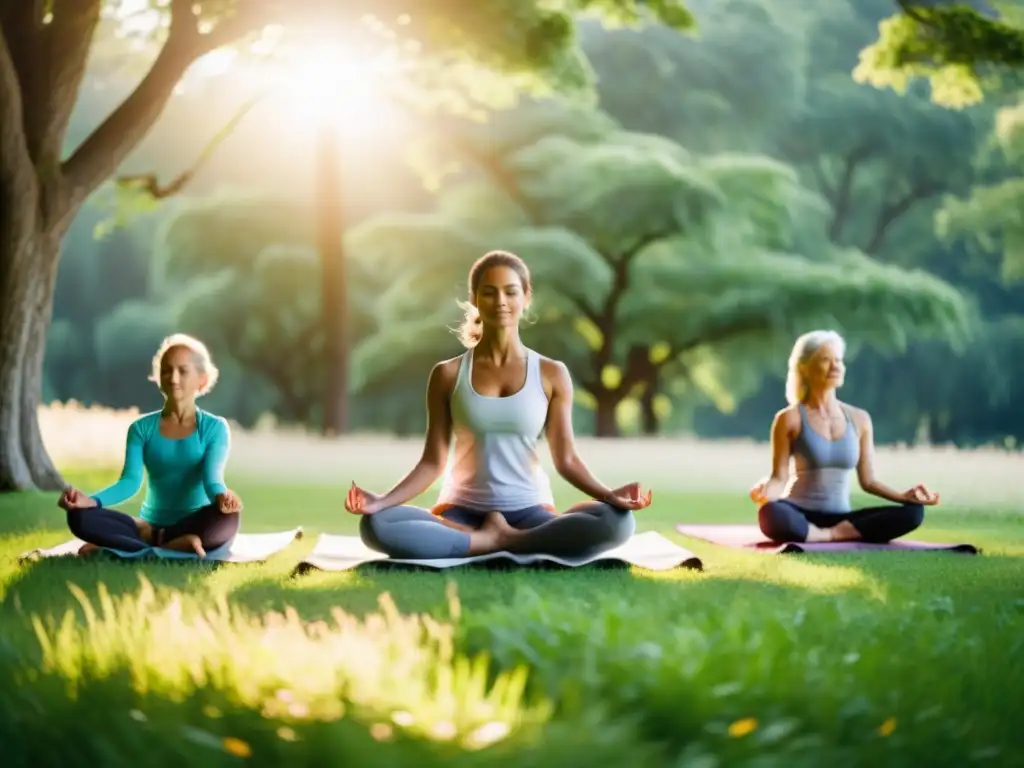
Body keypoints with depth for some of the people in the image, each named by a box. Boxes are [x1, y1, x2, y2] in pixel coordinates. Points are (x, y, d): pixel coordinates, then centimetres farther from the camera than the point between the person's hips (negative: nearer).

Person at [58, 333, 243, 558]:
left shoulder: (214, 428, 2)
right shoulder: (142, 428, 7)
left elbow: (212, 477, -14)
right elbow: (130, 481, -6)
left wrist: (222, 496, -40)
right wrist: (91, 501, -27)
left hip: (195, 527, -2)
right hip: (150, 524, 2)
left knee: (227, 517, -38)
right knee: (80, 516, -23)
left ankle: (147, 541, -25)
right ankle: (177, 545, -32)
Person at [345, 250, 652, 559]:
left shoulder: (551, 374, 4)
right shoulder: (448, 375, 4)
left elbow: (566, 459, 1)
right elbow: (433, 461, 1)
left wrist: (610, 495, -18)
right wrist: (381, 500, -15)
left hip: (529, 513, 0)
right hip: (461, 513, 0)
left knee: (618, 521, -30)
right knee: (375, 525, -30)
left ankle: (500, 539, -21)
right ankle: (493, 542, -23)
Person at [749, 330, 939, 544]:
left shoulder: (859, 419, 9)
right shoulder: (790, 419, -2)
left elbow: (868, 481, 11)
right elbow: (779, 478, -5)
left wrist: (904, 496, -5)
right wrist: (765, 491, -28)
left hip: (841, 517, 4)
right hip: (800, 516, -4)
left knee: (913, 512, -19)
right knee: (771, 514, -41)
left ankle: (836, 532, -21)